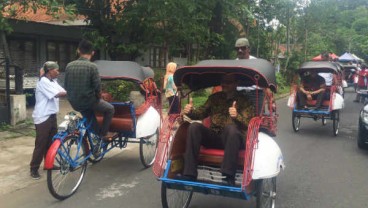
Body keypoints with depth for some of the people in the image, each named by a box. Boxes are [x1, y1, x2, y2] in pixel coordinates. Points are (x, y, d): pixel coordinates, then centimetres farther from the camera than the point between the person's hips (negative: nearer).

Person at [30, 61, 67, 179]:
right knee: (41, 144, -2)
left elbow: (63, 91, 4)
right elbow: (57, 94, -24)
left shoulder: (53, 81, 14)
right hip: (43, 117, -9)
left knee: (52, 142, 15)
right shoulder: (43, 81, -15)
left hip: (52, 116, 9)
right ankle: (34, 169, 9)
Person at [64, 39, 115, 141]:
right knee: (110, 109, 18)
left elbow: (66, 86, 5)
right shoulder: (92, 66, -15)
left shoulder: (69, 65, -1)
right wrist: (99, 97, 6)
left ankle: (98, 133, 37)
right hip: (88, 100, -5)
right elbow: (97, 87, -15)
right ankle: (104, 133, 18)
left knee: (88, 110, 36)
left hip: (74, 103, 6)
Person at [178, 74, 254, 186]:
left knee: (230, 127, -36)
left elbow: (248, 124, -7)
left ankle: (229, 176, -38)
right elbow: (201, 113, 16)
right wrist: (190, 111, -8)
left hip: (233, 138, -3)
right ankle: (189, 173, -27)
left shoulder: (243, 101, 6)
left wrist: (237, 116, -29)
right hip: (213, 137, 4)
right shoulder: (215, 97, 19)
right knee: (194, 126, -22)